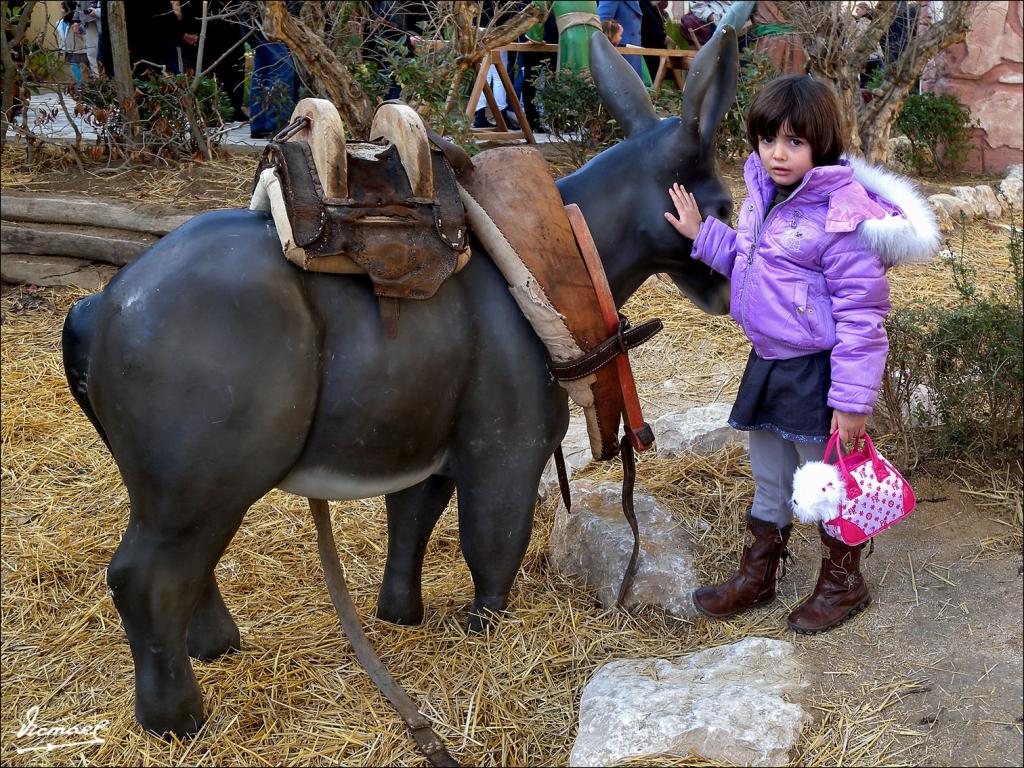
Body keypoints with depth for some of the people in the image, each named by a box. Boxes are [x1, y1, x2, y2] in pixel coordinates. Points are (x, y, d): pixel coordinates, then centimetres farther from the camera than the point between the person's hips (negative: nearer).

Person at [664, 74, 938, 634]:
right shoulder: (762, 195, 3)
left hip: (816, 373, -8)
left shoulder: (839, 216, -22)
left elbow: (861, 314, -21)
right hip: (767, 364, 8)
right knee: (768, 480, 22)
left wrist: (852, 399, -22)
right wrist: (702, 235, 10)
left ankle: (842, 583, 33)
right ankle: (756, 576, 39)